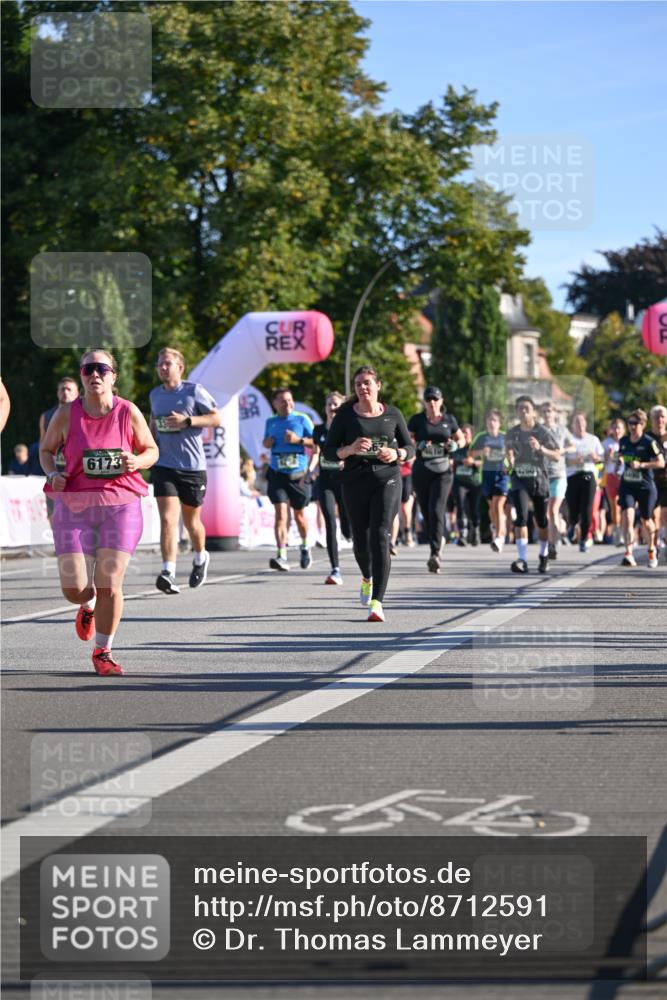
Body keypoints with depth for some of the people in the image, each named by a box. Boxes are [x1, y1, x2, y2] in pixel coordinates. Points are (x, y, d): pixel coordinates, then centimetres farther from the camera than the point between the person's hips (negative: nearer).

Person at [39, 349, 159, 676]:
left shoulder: (128, 412, -2)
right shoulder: (66, 414, -1)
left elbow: (151, 450, 11)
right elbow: (46, 449, 13)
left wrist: (136, 462, -11)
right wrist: (52, 473, -7)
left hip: (120, 505, 0)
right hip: (74, 505, 0)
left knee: (110, 584, -7)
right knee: (74, 589, -6)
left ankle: (103, 652, 13)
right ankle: (88, 606, 33)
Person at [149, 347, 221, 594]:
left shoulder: (194, 391, -5)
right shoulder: (155, 395, 9)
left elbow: (217, 418, -5)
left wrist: (187, 420, -18)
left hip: (192, 467, -2)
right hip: (164, 466, 2)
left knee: (191, 521, 13)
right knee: (168, 519, -16)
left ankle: (200, 558, 43)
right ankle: (168, 573, -25)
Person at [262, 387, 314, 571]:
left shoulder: (302, 419, 0)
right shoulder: (271, 422, 10)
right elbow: (266, 442, 25)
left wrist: (298, 440, -16)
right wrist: (267, 442, 2)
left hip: (298, 474, -1)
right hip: (277, 474, 1)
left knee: (299, 514, 12)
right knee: (280, 513, -13)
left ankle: (305, 546, 39)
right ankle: (282, 556, -21)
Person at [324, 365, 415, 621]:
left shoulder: (392, 414, 6)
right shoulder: (345, 415, 3)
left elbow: (410, 447, 13)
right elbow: (328, 451, 3)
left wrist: (396, 454, -9)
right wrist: (350, 449, -16)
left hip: (387, 480, -1)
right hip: (354, 482, 1)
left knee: (380, 537, -15)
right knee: (361, 540, 10)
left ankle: (376, 602, -18)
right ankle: (367, 577, 46)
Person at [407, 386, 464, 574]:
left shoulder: (449, 420, 8)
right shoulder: (417, 420, 4)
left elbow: (461, 439, 20)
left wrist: (455, 445, -2)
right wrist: (419, 445, -15)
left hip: (443, 471, -1)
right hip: (421, 471, 1)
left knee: (437, 510, -16)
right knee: (426, 513, 6)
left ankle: (435, 554, -24)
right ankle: (435, 548, 24)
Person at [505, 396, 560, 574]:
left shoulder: (542, 432, -7)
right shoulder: (512, 433, 2)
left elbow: (556, 455, -11)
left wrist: (540, 448, -25)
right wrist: (510, 459, 7)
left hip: (539, 479, -1)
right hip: (519, 479, 1)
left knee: (541, 521, 11)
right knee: (521, 517, -17)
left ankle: (544, 556, 34)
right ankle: (522, 560, -20)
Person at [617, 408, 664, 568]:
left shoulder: (649, 442, -11)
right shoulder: (623, 441, 4)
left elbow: (661, 463, -12)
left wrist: (641, 465, -22)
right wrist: (620, 463, -1)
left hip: (645, 487, -3)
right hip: (627, 485, 3)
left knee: (646, 520, 12)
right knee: (627, 516, -17)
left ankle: (652, 550, 38)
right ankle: (629, 554, -22)